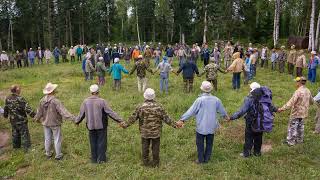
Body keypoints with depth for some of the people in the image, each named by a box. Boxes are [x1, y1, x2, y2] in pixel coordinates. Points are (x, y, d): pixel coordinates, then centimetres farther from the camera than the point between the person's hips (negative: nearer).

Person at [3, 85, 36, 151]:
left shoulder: (8, 99, -2)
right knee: (24, 134, 3)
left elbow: (5, 108, 11)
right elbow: (27, 109, -26)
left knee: (15, 133, 23)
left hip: (12, 120, 7)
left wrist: (5, 115, 29)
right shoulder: (20, 99, -24)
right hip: (21, 120, -7)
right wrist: (34, 116, -22)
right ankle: (27, 147, 9)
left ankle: (16, 145, 38)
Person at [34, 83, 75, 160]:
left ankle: (48, 154, 34)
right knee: (57, 139, 8)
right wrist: (73, 118, -32)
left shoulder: (42, 101, -6)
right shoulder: (55, 101, -26)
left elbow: (39, 112, 8)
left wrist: (37, 119, 28)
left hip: (46, 123, 6)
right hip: (55, 123, -6)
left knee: (47, 139, 18)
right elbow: (63, 112, -31)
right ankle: (58, 155, 19)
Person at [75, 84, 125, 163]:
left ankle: (94, 159, 26)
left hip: (91, 126, 3)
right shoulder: (102, 101, -15)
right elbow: (110, 112, -15)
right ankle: (101, 159, 16)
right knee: (101, 142, 10)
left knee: (93, 143, 16)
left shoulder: (85, 101, -4)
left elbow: (81, 114, 5)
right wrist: (120, 121, -11)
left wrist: (77, 121, 25)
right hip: (101, 126, -3)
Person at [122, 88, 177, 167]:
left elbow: (133, 118, -3)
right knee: (155, 148, 13)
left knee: (145, 147, 16)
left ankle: (146, 162, 27)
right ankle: (155, 163, 24)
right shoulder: (159, 107, -10)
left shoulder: (140, 107, -10)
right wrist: (174, 125, 5)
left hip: (144, 132, 0)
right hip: (156, 132, 0)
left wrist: (125, 125, 12)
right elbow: (166, 118, -6)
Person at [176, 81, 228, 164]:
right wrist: (226, 116, 31)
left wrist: (182, 120, -12)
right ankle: (207, 159, 30)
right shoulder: (216, 100, -6)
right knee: (209, 143, 18)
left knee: (200, 144, 13)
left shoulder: (199, 100, -20)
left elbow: (191, 111, -19)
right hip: (211, 126, 4)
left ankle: (201, 159, 23)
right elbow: (222, 110, 10)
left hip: (201, 127, -4)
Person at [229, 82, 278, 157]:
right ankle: (257, 152, 31)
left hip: (251, 123, -5)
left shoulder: (249, 99, -21)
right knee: (258, 138, 19)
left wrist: (232, 117, -22)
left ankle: (246, 153, 18)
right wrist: (276, 110, 33)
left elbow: (242, 111, -25)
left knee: (249, 138, 9)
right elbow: (272, 107, 10)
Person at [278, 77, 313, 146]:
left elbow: (291, 102, -31)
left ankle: (291, 141, 7)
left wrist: (282, 108, -33)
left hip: (296, 112, -8)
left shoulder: (298, 91, -24)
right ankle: (300, 139, 32)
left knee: (292, 126, 1)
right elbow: (311, 101, 18)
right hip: (303, 112, 8)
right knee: (300, 126, 20)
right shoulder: (308, 91, 3)